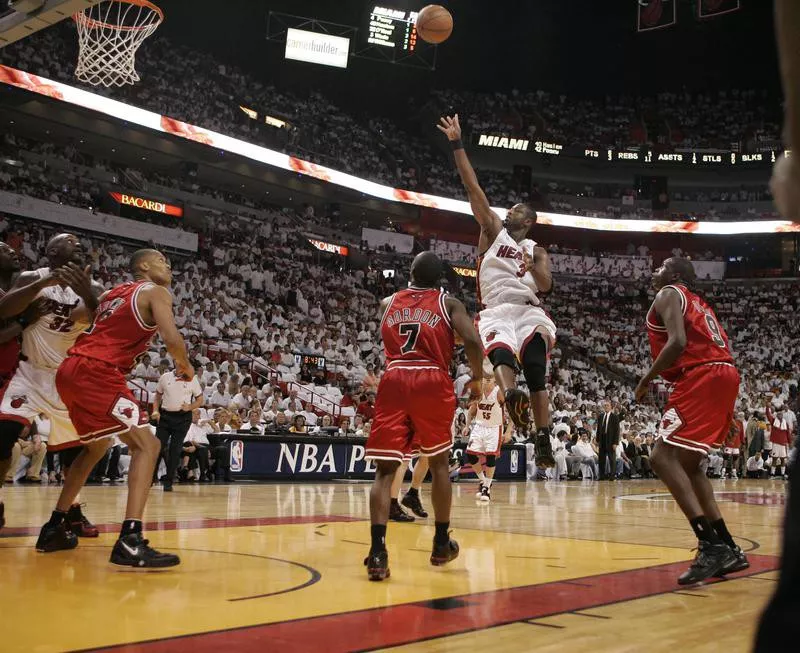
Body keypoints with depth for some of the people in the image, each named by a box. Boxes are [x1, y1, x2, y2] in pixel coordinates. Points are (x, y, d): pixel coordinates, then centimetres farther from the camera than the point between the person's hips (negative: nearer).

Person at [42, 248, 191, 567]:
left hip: (71, 370, 9)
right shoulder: (156, 292, 3)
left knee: (97, 445, 28)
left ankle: (54, 528, 31)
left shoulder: (113, 293, 27)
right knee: (146, 444, -11)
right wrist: (185, 366, 7)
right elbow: (172, 340, -10)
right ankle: (130, 541, -25)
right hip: (96, 373, -9)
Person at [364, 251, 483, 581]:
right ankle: (441, 543, 27)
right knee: (438, 463, 18)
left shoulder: (387, 302, 19)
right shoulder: (449, 303, 10)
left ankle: (377, 551, -15)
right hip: (432, 383, -1)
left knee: (385, 468, 0)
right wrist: (477, 378, 8)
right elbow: (472, 341, -6)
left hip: (393, 382, 1)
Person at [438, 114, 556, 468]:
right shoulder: (493, 231, 21)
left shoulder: (537, 251, 23)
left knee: (537, 375, -20)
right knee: (500, 350, -34)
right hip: (496, 311, -1)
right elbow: (473, 188, 15)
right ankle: (511, 396, -64)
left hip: (528, 310, 1)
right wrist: (457, 143, 10)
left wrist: (530, 264, -16)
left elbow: (546, 285, 5)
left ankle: (543, 439, -23)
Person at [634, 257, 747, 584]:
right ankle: (728, 549, 15)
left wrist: (646, 379, -7)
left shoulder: (668, 295, 2)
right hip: (723, 375, 10)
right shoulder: (697, 303, 30)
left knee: (663, 457, -14)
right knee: (689, 464, 17)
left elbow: (678, 342, -15)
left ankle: (711, 546, -24)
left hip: (702, 377, -10)